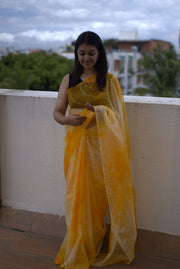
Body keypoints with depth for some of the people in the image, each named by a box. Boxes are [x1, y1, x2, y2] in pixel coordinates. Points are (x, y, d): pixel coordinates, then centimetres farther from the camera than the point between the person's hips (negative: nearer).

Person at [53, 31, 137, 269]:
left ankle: (96, 246, 24)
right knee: (78, 195, 3)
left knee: (100, 194, 3)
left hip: (103, 145, -1)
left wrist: (99, 113, -21)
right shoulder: (69, 80, 8)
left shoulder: (109, 80, 3)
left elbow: (118, 115, 0)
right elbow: (57, 112, 5)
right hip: (77, 144, 2)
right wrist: (67, 120, -18)